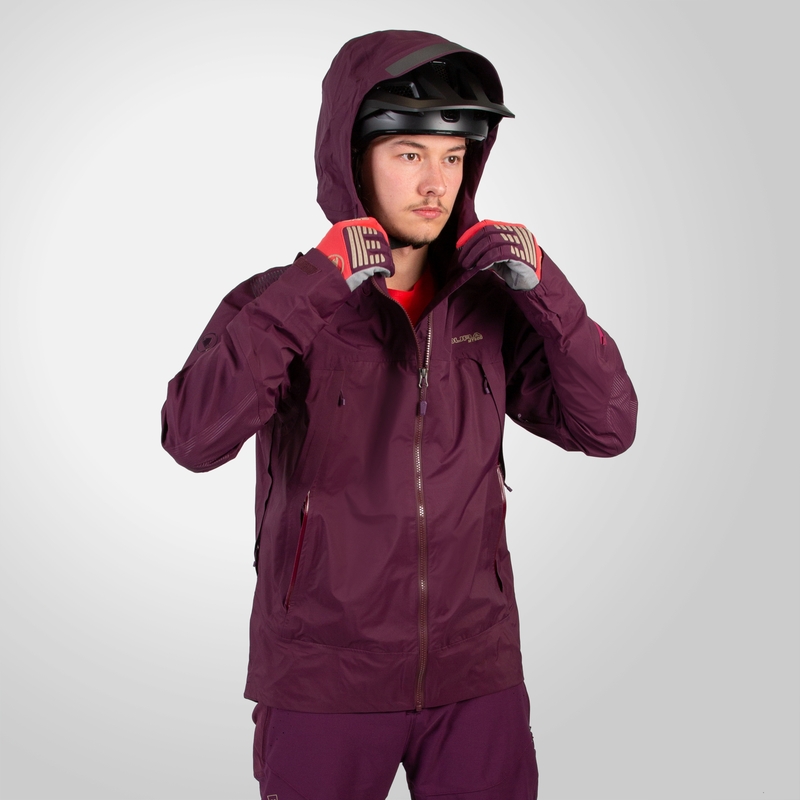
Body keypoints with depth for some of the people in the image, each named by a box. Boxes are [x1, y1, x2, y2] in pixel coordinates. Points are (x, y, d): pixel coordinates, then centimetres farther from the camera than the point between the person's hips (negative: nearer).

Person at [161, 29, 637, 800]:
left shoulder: (489, 305, 2)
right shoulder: (276, 305, -7)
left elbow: (606, 426, -6)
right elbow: (195, 438, -24)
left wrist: (540, 283, -17)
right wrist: (318, 282, -26)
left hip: (475, 679, 3)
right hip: (324, 686, -2)